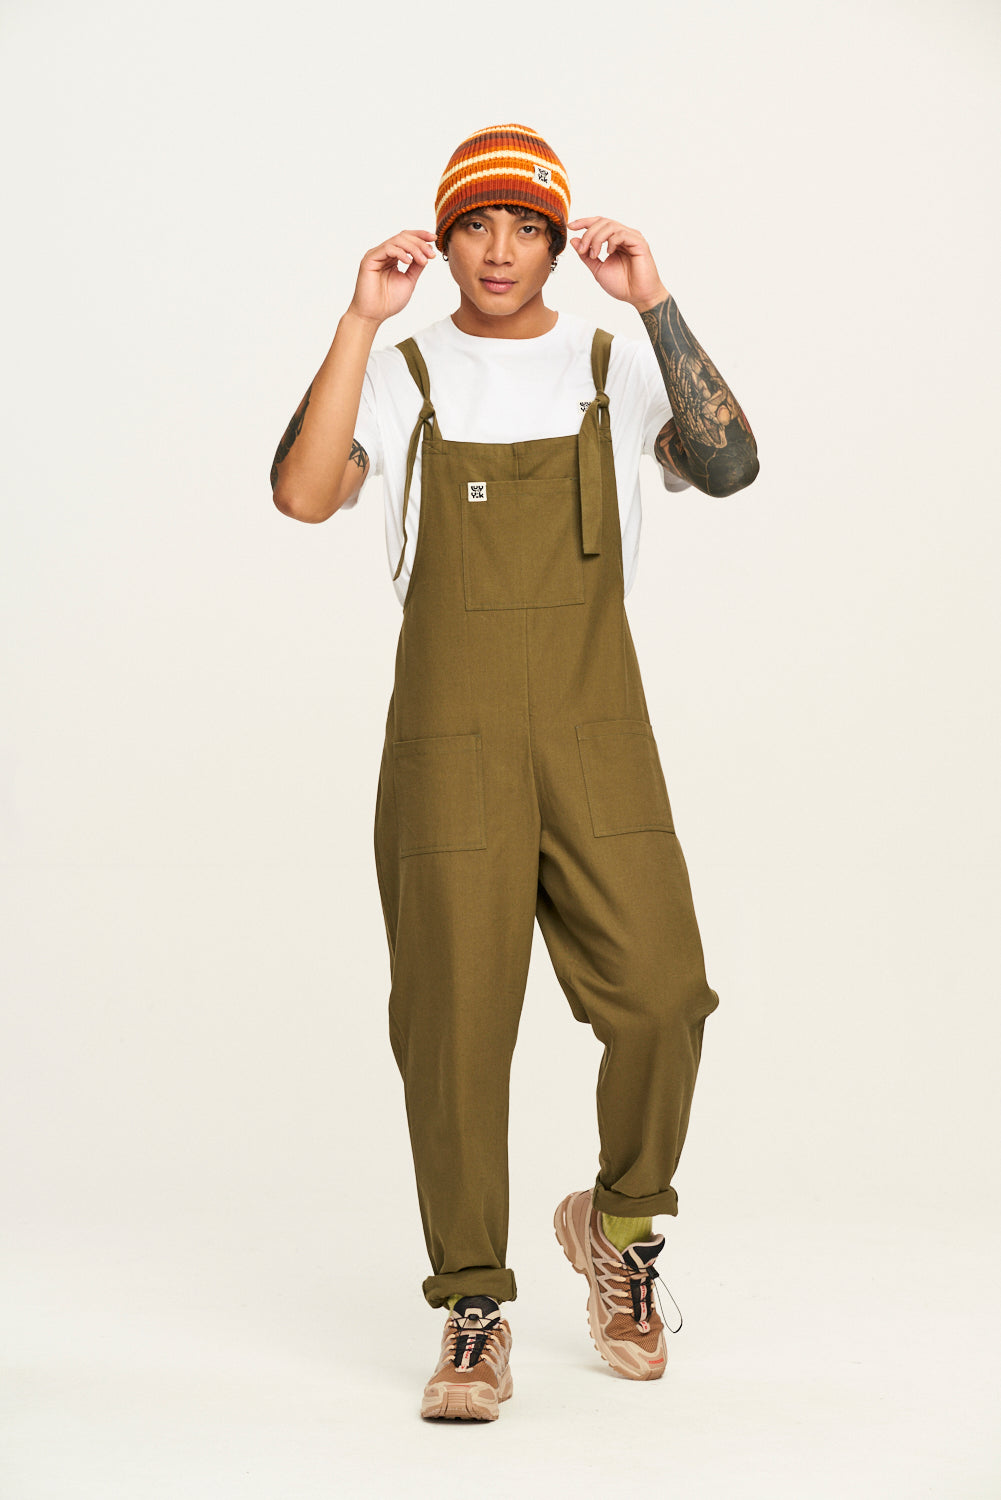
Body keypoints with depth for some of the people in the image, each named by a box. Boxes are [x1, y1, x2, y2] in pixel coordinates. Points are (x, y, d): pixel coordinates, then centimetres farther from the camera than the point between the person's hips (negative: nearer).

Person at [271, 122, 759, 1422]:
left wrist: (656, 304, -14)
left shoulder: (621, 367, 9)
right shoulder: (399, 374, 6)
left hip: (599, 737, 1)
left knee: (659, 996, -7)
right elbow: (303, 493, -13)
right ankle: (473, 1312, 14)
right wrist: (361, 319, -15)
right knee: (456, 1022, 1)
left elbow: (729, 466, -10)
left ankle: (620, 1222, 22)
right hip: (449, 740, -1)